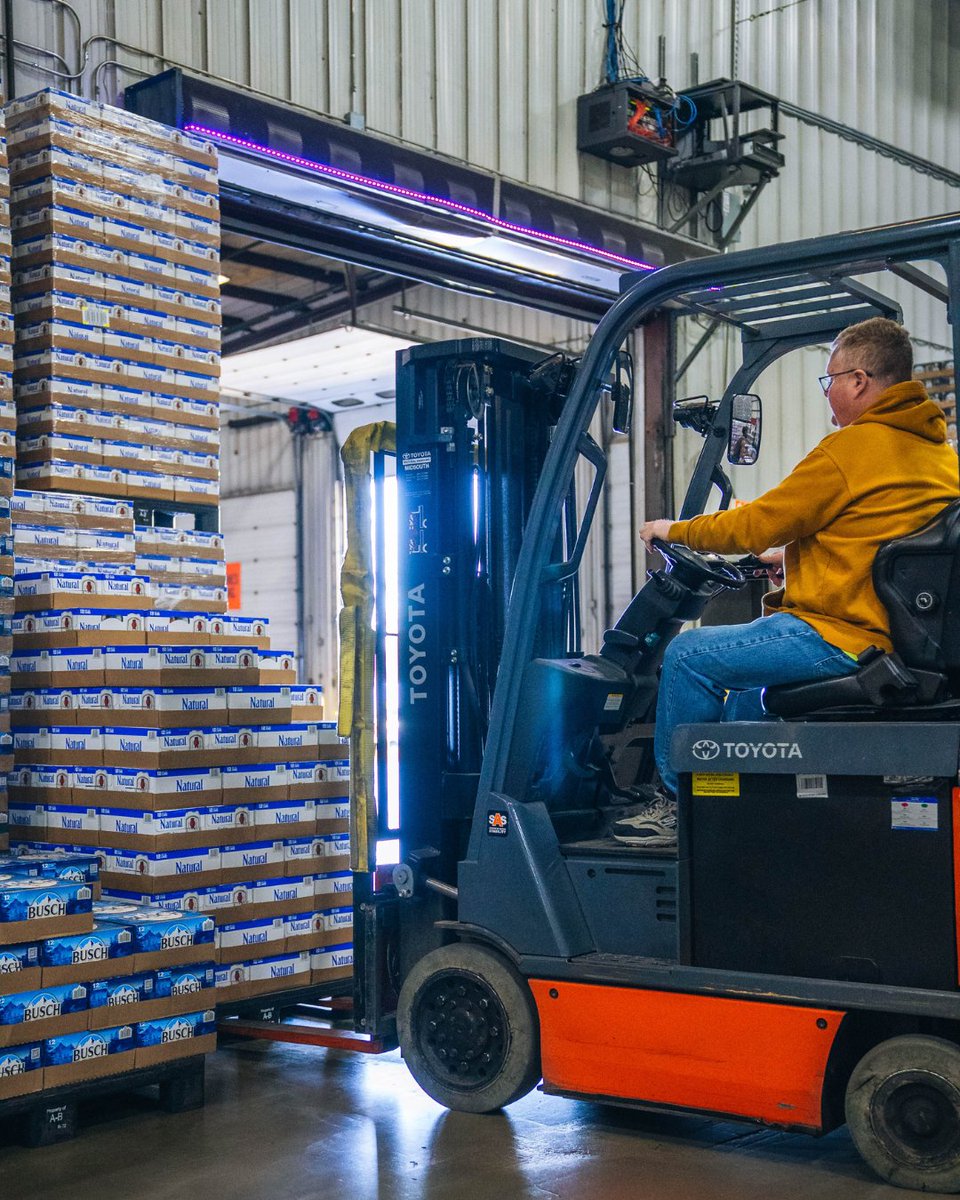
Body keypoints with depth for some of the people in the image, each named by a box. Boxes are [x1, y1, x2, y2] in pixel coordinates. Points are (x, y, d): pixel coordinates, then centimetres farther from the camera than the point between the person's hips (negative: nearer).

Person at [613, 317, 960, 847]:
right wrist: (792, 555, 29)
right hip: (897, 634, 10)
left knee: (687, 655, -2)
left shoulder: (854, 448, -15)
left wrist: (673, 530, 5)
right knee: (745, 678, 29)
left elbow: (754, 524, -10)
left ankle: (673, 803, 7)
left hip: (844, 637, -10)